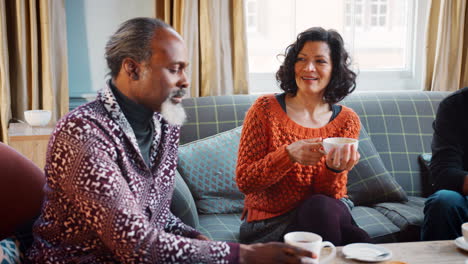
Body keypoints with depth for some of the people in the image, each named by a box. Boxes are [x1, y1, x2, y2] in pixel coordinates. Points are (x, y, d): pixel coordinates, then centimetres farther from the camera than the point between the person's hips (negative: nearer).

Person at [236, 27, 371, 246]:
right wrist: (288, 155, -25)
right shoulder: (266, 109, -6)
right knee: (319, 207, -33)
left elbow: (331, 195, 0)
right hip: (269, 223, -2)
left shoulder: (347, 121, 1)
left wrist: (334, 169, -24)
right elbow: (244, 182, -8)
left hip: (320, 214, 3)